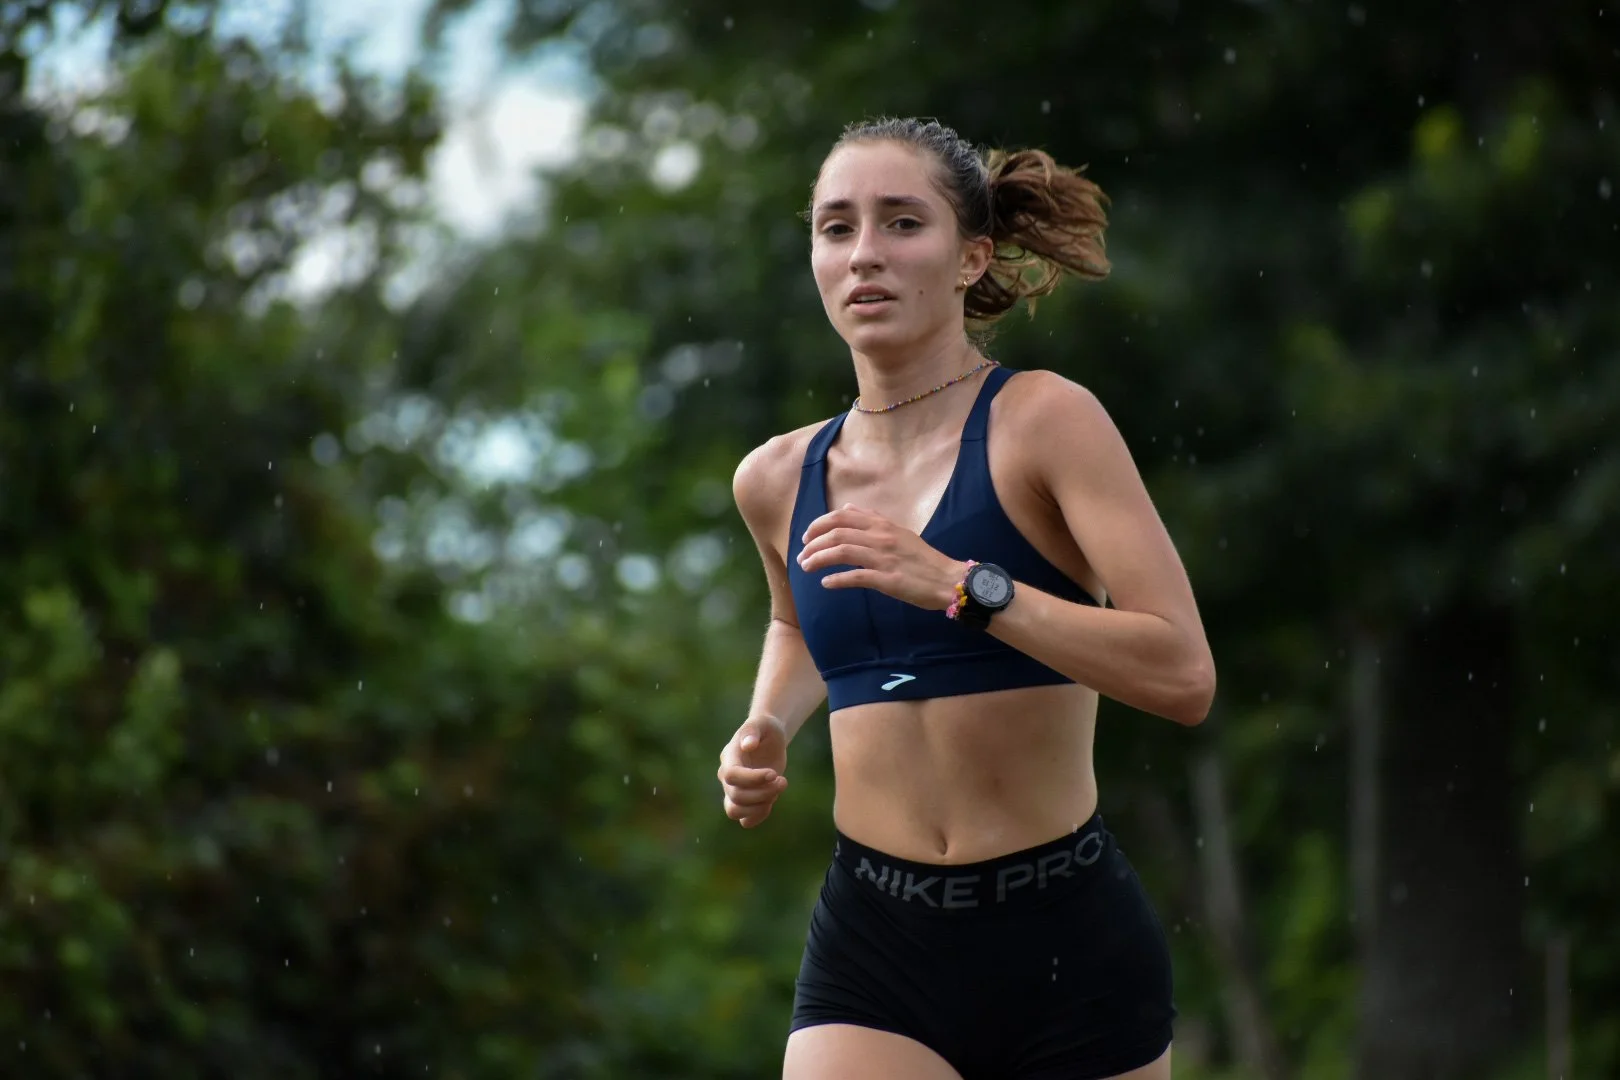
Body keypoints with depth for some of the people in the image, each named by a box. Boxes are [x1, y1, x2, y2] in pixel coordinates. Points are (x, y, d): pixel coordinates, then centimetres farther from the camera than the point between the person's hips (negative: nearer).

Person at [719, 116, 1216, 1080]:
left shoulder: (1046, 422, -7)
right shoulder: (780, 479, 8)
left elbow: (1183, 674, -17)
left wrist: (962, 585, -24)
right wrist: (766, 736, 11)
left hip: (1070, 939, -3)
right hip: (873, 946, 3)